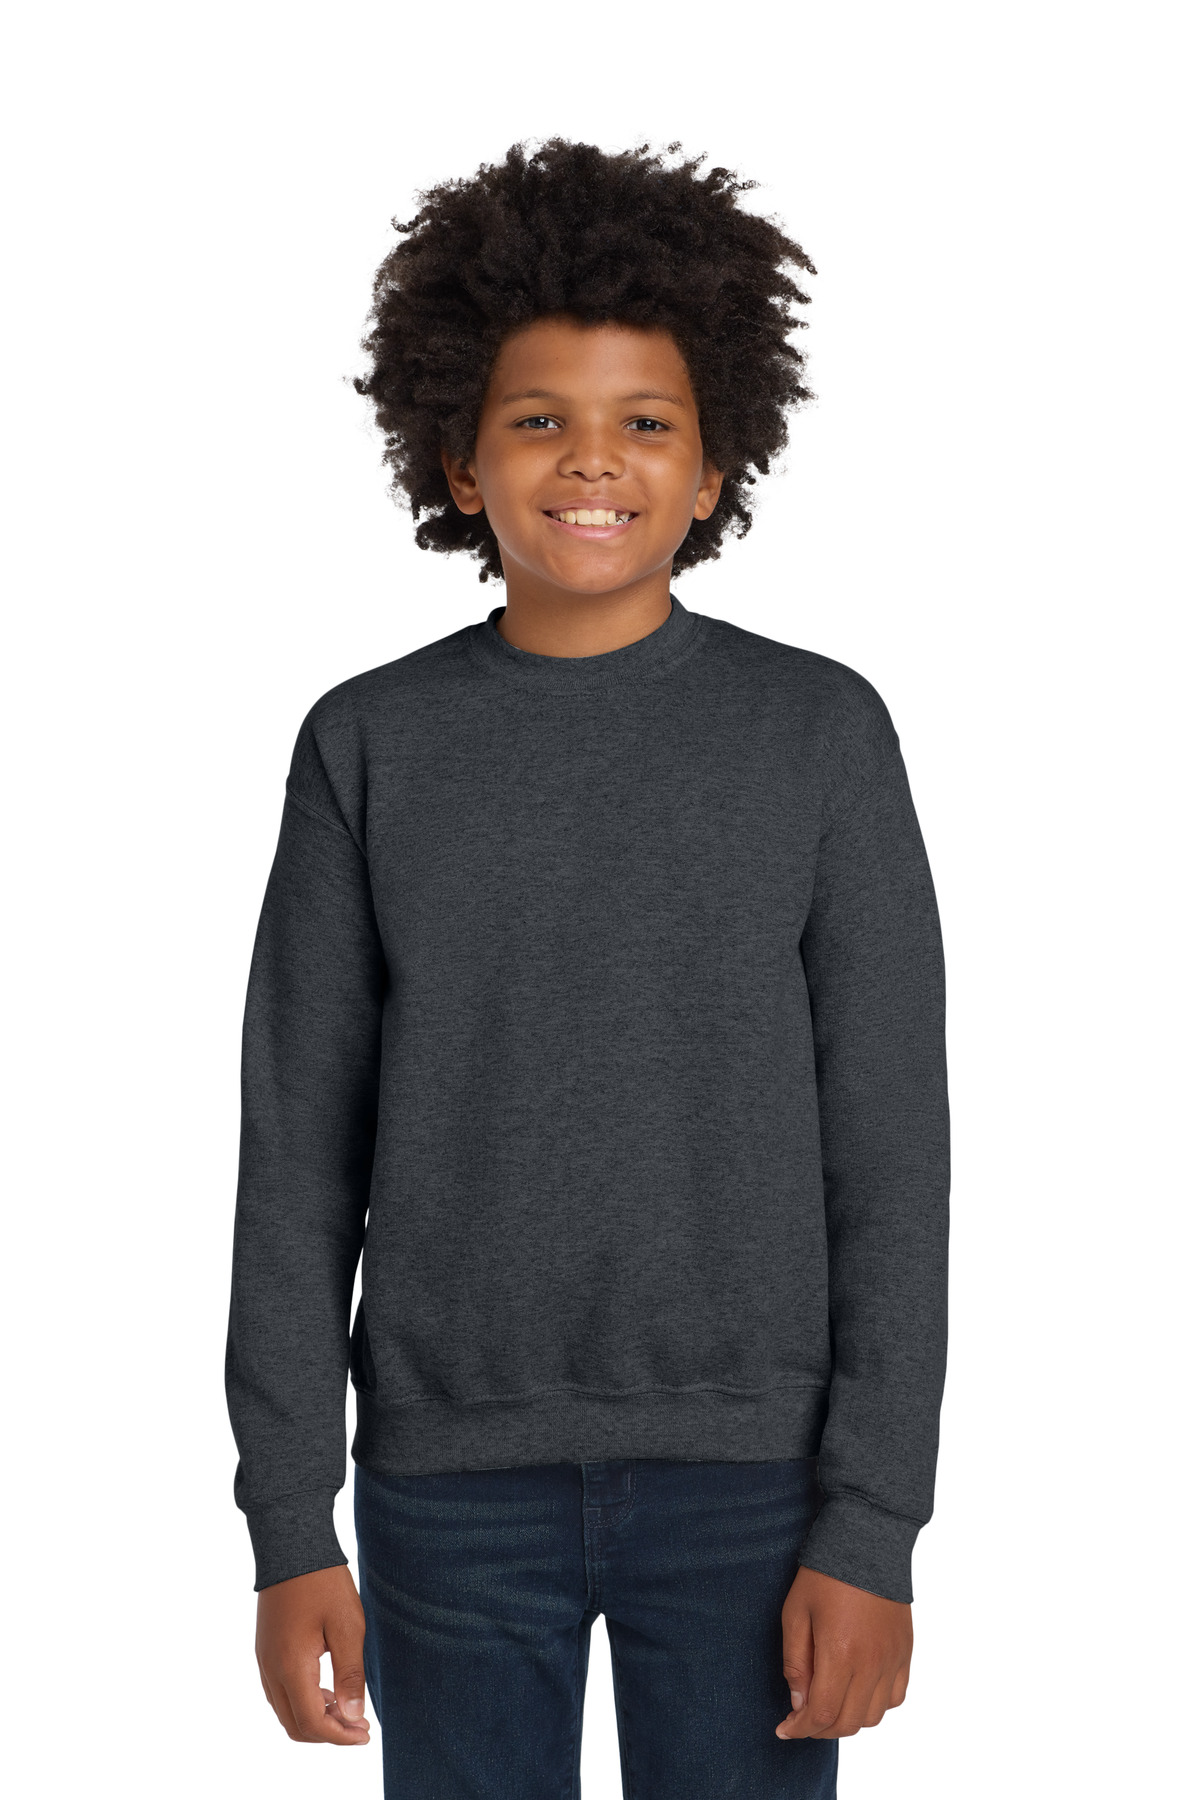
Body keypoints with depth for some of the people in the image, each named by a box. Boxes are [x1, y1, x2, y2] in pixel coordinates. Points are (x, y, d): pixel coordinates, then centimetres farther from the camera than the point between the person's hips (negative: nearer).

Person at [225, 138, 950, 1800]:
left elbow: (894, 1159, -2)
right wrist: (289, 1524, -1)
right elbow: (299, 1164, 3)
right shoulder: (369, 747, 2)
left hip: (750, 1475, -1)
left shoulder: (821, 734, -1)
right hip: (453, 1483, 1)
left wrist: (872, 1526, -6)